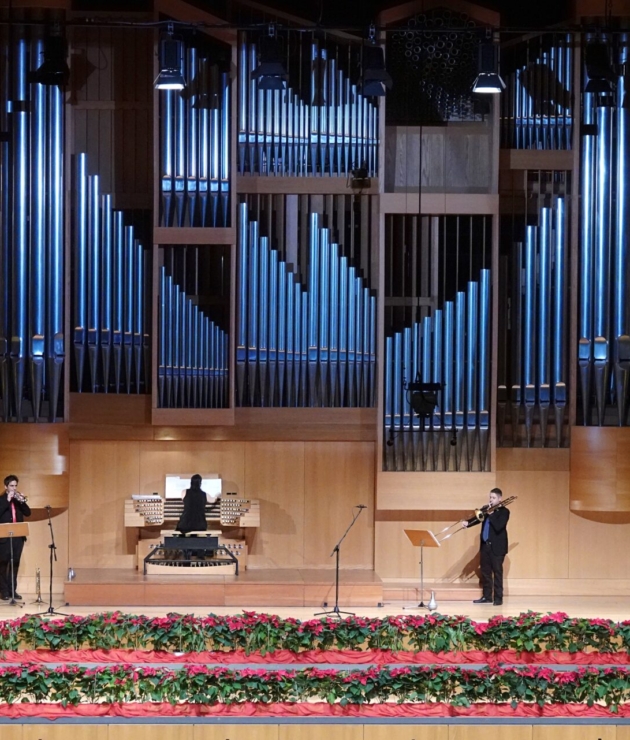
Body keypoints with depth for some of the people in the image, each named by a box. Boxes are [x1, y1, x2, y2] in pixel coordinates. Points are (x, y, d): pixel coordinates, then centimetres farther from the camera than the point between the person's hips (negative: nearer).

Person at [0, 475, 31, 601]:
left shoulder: (18, 499, 13)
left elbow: (28, 513, 3)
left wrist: (22, 501, -11)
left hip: (18, 536, 4)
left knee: (15, 564, 6)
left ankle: (13, 590, 12)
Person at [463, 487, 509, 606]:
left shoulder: (504, 511, -8)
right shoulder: (485, 509, 11)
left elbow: (498, 526, -20)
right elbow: (478, 518, 2)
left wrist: (491, 514, -20)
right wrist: (467, 523, -17)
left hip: (497, 546, -6)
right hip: (485, 545, 6)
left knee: (497, 572, -4)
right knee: (485, 571, 10)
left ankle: (498, 598, -1)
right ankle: (487, 596, 17)